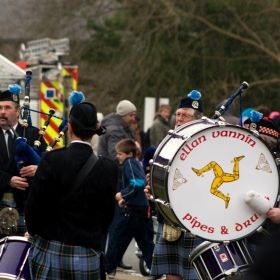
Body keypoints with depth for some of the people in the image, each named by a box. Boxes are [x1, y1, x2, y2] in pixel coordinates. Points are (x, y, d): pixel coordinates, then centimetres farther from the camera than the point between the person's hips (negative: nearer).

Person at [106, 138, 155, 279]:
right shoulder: (137, 164, 18)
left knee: (118, 237, 2)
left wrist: (122, 194, -15)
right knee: (146, 242, 9)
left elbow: (137, 183, -24)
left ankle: (109, 268, 10)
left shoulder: (129, 163, -10)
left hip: (134, 210, -9)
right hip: (144, 209, 9)